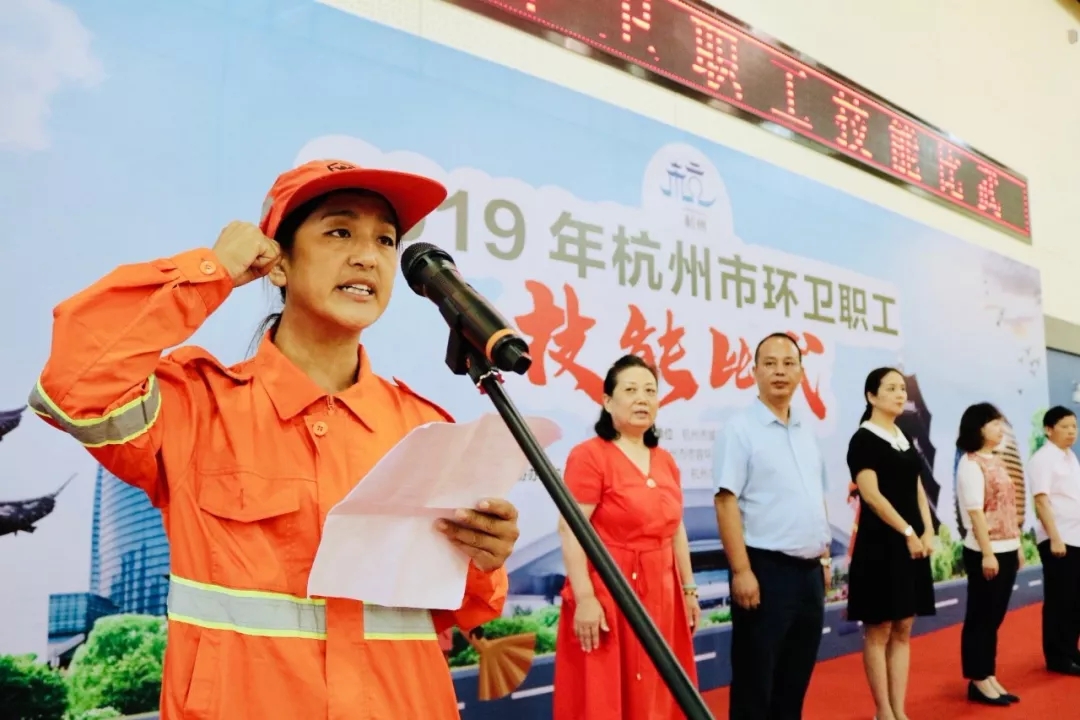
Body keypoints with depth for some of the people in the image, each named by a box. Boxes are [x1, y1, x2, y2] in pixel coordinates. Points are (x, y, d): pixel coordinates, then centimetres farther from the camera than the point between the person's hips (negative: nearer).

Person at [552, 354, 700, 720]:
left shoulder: (665, 460, 11)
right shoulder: (589, 455, -11)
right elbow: (570, 531, -16)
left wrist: (688, 590, 16)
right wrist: (584, 598, -20)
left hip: (662, 594, 7)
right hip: (608, 594, -7)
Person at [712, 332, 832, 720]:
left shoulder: (807, 429, 12)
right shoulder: (740, 428, -9)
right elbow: (726, 502, -15)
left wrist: (824, 557, 15)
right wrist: (741, 570, -19)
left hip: (809, 571, 7)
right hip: (767, 569, -7)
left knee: (795, 679, 16)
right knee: (755, 683, 2)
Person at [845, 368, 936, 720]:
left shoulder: (905, 439, 14)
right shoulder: (863, 440, -8)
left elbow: (918, 490, 13)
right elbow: (871, 495, -16)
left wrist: (927, 532, -1)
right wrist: (908, 533, -15)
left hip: (912, 543, 8)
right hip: (880, 544, -8)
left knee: (903, 630, 10)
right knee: (879, 631, 0)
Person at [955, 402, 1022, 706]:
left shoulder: (996, 461, 13)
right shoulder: (970, 464, -12)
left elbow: (1007, 508, 16)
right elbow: (975, 512, -18)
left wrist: (1017, 545, 13)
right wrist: (987, 554, -20)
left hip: (1006, 550, 8)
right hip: (985, 552, -8)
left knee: (994, 617, 13)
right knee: (980, 617, 2)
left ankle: (989, 677, 21)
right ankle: (978, 681, 10)